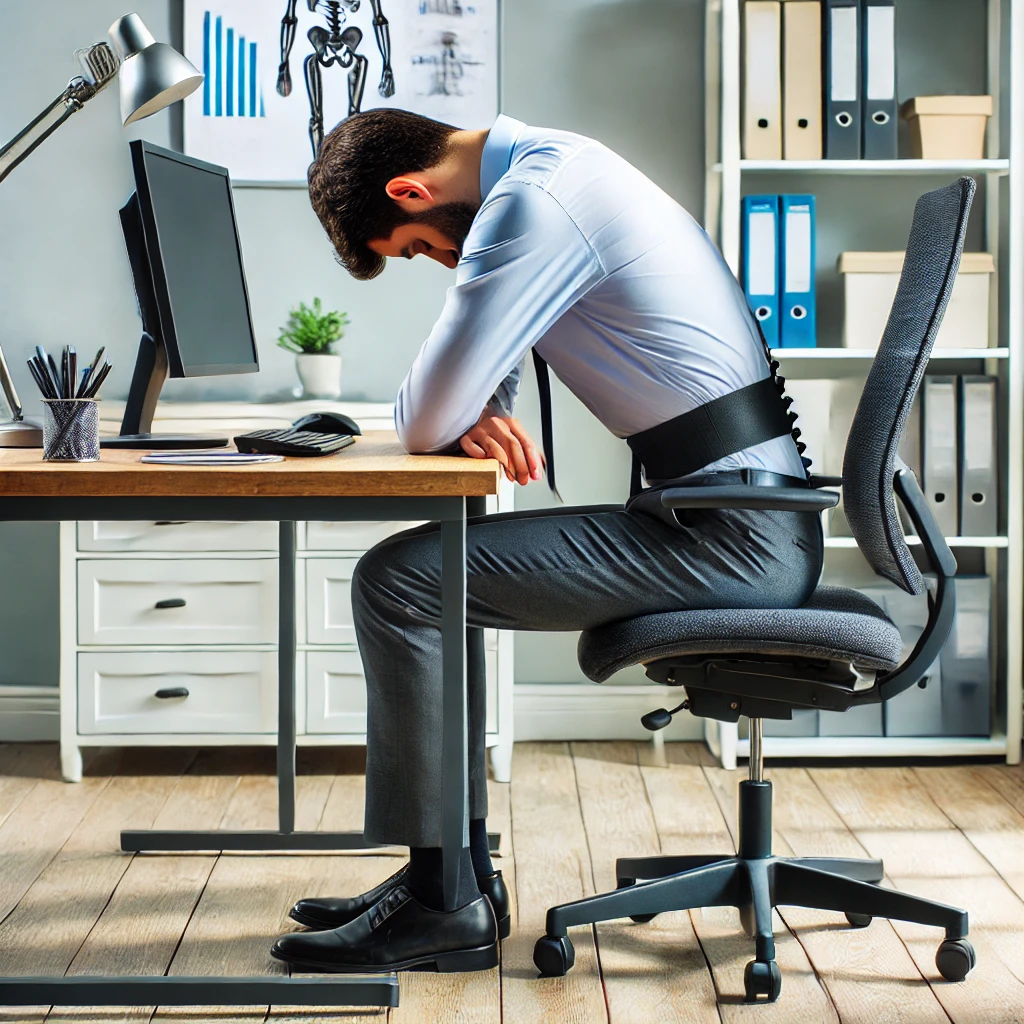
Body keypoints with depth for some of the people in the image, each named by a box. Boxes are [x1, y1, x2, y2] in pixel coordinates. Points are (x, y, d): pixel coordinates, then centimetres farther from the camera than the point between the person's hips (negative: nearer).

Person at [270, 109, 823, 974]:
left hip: (732, 536, -10)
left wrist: (457, 413, 5)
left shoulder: (533, 203, -15)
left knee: (395, 584, -10)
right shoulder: (550, 165, 17)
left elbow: (427, 421, -18)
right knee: (437, 577, 18)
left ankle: (444, 904, -1)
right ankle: (455, 870, 20)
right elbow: (464, 392, 24)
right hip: (751, 522, 10)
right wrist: (471, 409, 1)